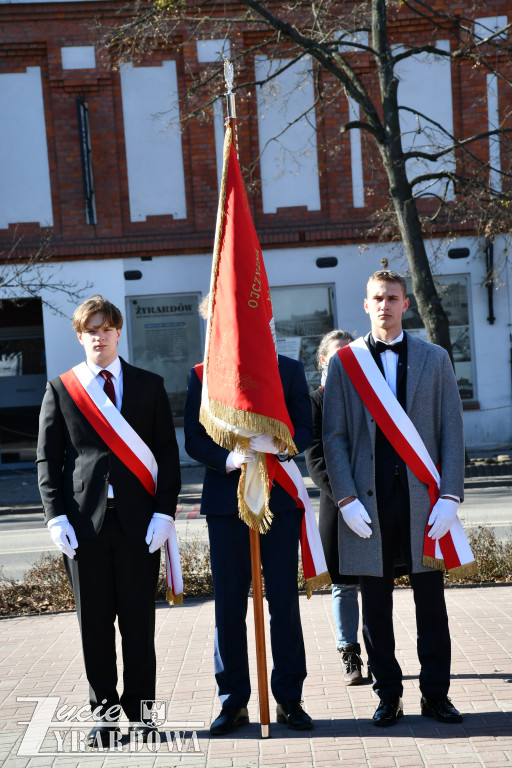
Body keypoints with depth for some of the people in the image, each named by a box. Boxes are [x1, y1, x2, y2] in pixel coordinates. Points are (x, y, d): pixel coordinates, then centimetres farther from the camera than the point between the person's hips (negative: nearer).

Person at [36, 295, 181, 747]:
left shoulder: (149, 386, 8)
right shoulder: (60, 389, 8)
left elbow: (167, 453, 6)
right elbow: (48, 459, 6)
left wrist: (164, 511, -5)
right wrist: (56, 516, -5)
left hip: (139, 521, 0)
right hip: (84, 521, 0)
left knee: (139, 620, 5)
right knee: (95, 621, 6)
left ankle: (140, 711, 19)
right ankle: (104, 711, 20)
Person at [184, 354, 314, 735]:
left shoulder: (290, 370, 7)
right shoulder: (202, 374, 6)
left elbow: (304, 431, 1)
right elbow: (193, 438, 1)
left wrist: (278, 446, -20)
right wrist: (226, 459, -18)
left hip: (279, 499, 0)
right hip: (226, 500, 0)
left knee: (285, 601, 4)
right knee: (229, 605, 5)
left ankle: (290, 698, 17)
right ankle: (233, 701, 17)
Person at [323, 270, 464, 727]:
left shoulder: (434, 359, 8)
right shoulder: (344, 362, 6)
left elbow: (452, 431, 4)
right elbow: (334, 437, 3)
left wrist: (450, 496, -5)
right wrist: (346, 498, -7)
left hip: (424, 501, 1)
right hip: (368, 504, 0)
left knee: (431, 600, 7)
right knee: (376, 606, 7)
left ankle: (436, 693, 22)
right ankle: (388, 695, 21)